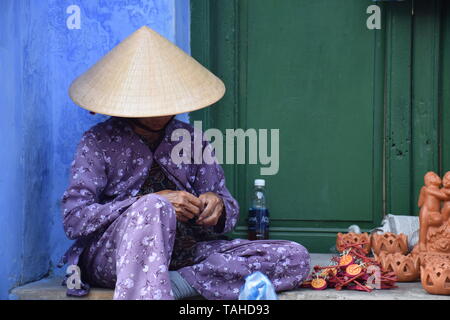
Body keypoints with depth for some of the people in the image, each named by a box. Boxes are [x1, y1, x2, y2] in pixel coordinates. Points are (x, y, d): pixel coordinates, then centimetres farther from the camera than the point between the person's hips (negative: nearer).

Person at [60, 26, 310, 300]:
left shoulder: (191, 141, 12)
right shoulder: (99, 143, 1)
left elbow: (231, 212, 13)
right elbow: (73, 219, -11)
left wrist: (218, 205, -13)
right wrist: (148, 203, -20)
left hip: (184, 253, 5)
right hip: (111, 255, -5)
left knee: (295, 258, -13)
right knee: (154, 208, -37)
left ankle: (176, 283, -27)